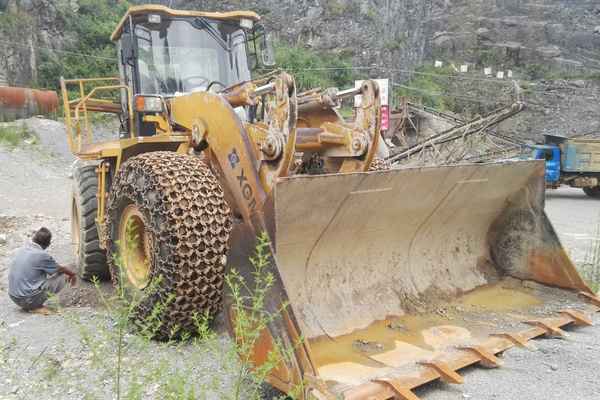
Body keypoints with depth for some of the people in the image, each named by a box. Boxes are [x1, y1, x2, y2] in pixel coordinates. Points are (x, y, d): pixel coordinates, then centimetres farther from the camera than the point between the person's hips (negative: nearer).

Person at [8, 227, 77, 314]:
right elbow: (60, 269, 2)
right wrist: (73, 274, 23)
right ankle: (35, 306, -4)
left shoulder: (21, 250, 6)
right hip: (28, 299, -8)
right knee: (62, 276, 0)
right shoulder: (42, 255, -16)